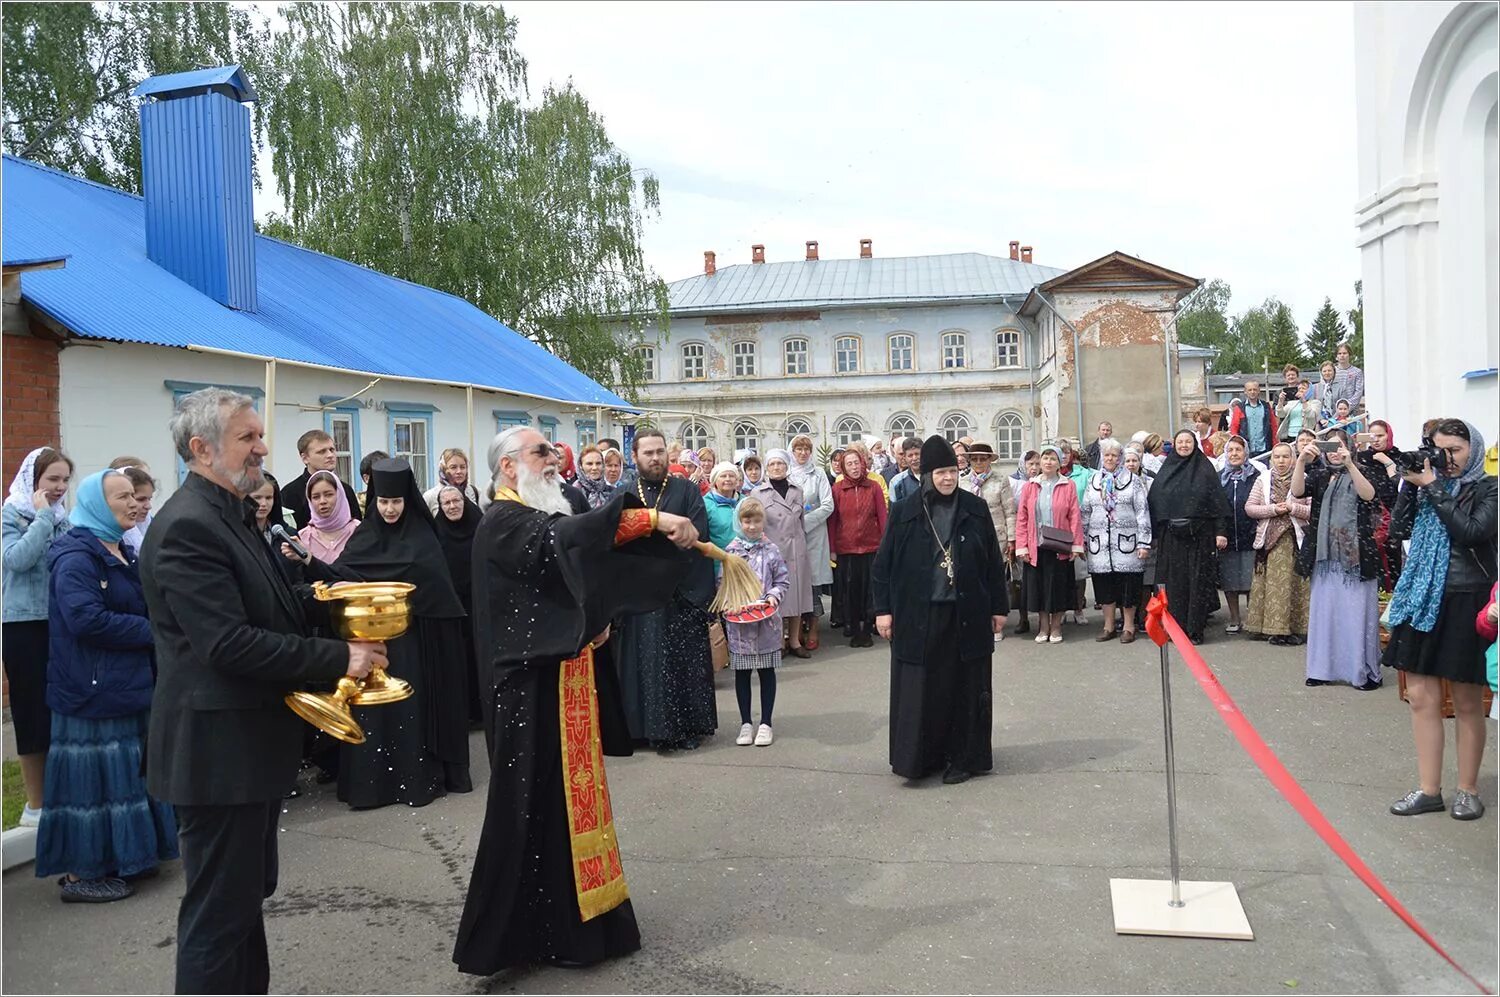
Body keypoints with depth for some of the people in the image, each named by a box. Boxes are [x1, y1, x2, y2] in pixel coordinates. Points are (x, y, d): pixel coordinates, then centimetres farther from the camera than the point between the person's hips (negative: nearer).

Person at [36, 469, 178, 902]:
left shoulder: (122, 553, 16)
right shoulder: (76, 557, -15)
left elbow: (140, 607, 25)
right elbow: (86, 618, -26)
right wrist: (150, 630, -18)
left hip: (125, 687, 10)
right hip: (92, 691, -10)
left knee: (124, 773, 14)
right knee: (93, 775, -4)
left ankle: (119, 858, 24)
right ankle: (80, 874, 5)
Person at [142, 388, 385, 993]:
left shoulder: (232, 514, 12)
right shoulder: (188, 525, -20)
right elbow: (228, 644, -27)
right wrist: (339, 659, -22)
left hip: (248, 744, 10)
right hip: (218, 753, -10)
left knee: (246, 895, 22)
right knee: (219, 910, 2)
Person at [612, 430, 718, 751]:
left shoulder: (685, 490, 4)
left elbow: (696, 532, -8)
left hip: (682, 592, -1)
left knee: (685, 660, 3)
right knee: (646, 663, 3)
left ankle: (688, 726, 13)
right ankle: (654, 728, 13)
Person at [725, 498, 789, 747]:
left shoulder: (771, 551, -1)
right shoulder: (731, 551, 0)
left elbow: (783, 580, 4)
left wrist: (774, 595, -13)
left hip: (766, 620, -1)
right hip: (738, 619, 1)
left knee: (767, 671, 7)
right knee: (741, 672, 8)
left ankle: (766, 723, 16)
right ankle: (746, 723, 19)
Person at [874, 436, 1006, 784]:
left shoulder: (976, 509, 2)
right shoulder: (904, 511, -1)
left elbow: (993, 561, 6)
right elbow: (883, 562, 1)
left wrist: (999, 607, 5)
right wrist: (883, 609, -2)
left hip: (966, 614, 1)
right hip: (918, 615, -1)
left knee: (964, 686, 7)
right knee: (919, 689, 4)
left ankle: (962, 758, 19)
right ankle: (918, 757, 16)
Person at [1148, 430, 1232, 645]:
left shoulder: (1205, 468, 3)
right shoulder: (1165, 470, 10)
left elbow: (1217, 500, -1)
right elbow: (1154, 503, 8)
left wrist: (1221, 531, -9)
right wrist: (1154, 534, 3)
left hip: (1199, 534, -2)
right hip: (1171, 536, 2)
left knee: (1198, 580, -1)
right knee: (1175, 582, 2)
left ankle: (1195, 629, 4)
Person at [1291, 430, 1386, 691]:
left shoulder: (1359, 474, 3)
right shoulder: (1319, 476, 9)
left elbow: (1368, 495, -18)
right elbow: (1297, 491, -9)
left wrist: (1350, 464, -31)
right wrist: (1301, 461, -25)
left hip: (1356, 558, -3)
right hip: (1325, 558, 3)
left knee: (1358, 614, -1)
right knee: (1324, 612, 7)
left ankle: (1365, 670, 7)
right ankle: (1324, 668, 14)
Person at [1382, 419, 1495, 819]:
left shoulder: (1488, 489, -3)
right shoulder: (1427, 483, 10)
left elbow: (1472, 532, -18)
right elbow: (1399, 529, 2)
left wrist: (1433, 488, -15)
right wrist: (1410, 484, -6)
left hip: (1466, 601, -4)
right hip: (1422, 598, 5)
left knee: (1467, 702, 5)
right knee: (1421, 698, 5)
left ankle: (1468, 790, 18)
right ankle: (1428, 790, 13)